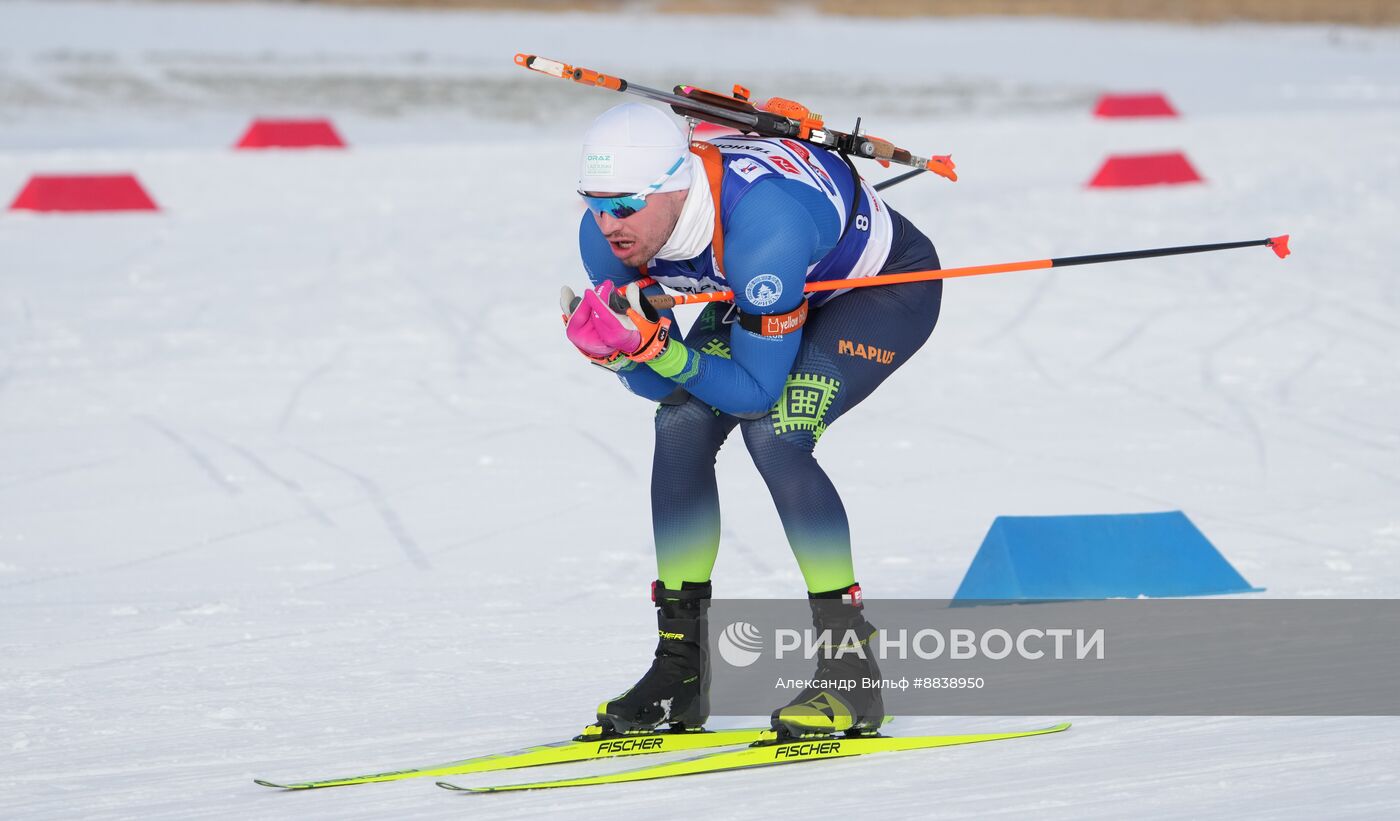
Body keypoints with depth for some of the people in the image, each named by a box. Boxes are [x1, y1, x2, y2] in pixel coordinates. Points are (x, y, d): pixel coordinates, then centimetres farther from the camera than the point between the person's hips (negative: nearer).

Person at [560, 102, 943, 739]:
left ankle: (851, 670, -19)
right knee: (680, 426, -11)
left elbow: (758, 390, -34)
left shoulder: (761, 225, -43)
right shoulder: (606, 236, -22)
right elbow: (657, 384, -13)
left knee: (773, 431, -26)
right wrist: (619, 349, -33)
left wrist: (658, 349, -43)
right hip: (772, 292, 7)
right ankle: (680, 673, -2)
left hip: (890, 283, -7)